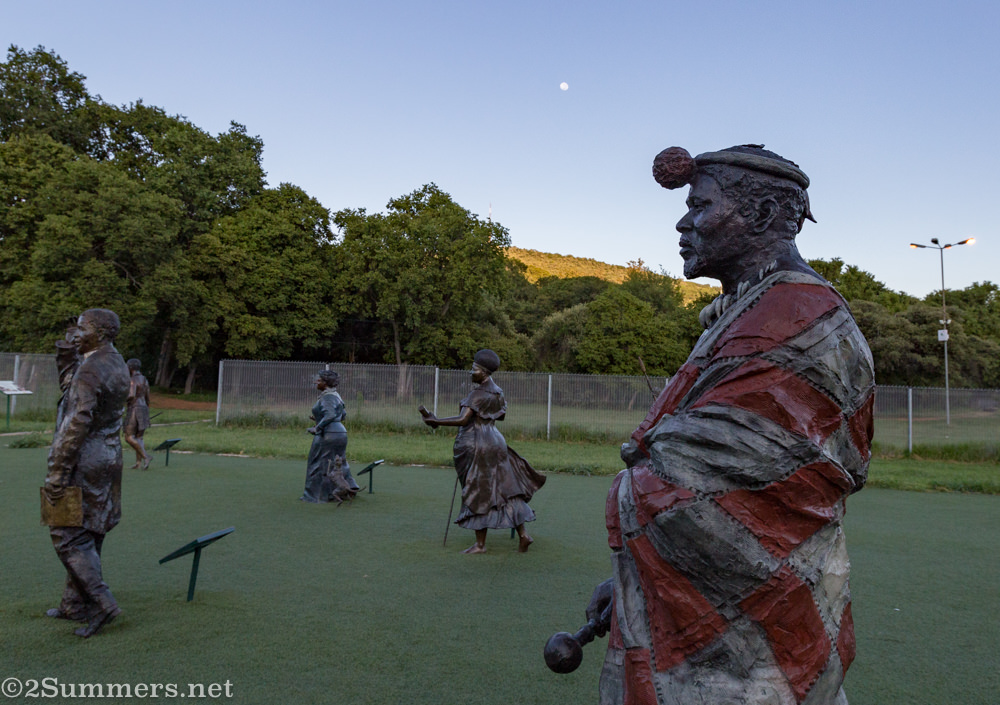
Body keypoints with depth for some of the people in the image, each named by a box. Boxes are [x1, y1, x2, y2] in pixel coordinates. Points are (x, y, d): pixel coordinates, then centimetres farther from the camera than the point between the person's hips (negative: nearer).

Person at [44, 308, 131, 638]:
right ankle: (74, 604, 27)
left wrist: (57, 472, -19)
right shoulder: (118, 364, 9)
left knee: (68, 536, -1)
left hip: (84, 460, -9)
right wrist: (67, 363, 6)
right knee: (87, 536, 16)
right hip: (109, 455, 9)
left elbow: (77, 424, -23)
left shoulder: (89, 370, -19)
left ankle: (102, 603, -1)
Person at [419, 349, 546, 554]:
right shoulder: (497, 392, 10)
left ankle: (480, 544, 7)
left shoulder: (478, 393, -16)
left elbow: (463, 420, -25)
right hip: (494, 442, 8)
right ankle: (523, 535, 10)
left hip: (476, 444, -8)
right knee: (505, 488, 10)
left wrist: (436, 421, -24)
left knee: (479, 493, -1)